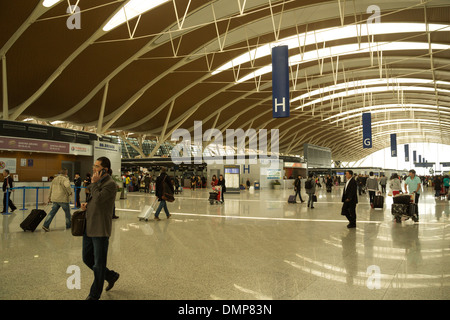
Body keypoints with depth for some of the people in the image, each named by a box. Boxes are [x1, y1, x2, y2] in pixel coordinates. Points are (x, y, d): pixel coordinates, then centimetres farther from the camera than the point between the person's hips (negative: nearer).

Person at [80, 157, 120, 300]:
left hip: (100, 230, -9)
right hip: (89, 227, 9)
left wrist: (94, 183, -17)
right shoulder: (98, 181, 13)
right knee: (87, 259, 18)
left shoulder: (110, 184, -15)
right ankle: (111, 276, 36)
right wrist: (86, 205, 3)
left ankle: (94, 295, 22)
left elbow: (98, 199, -28)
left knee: (98, 264, 5)